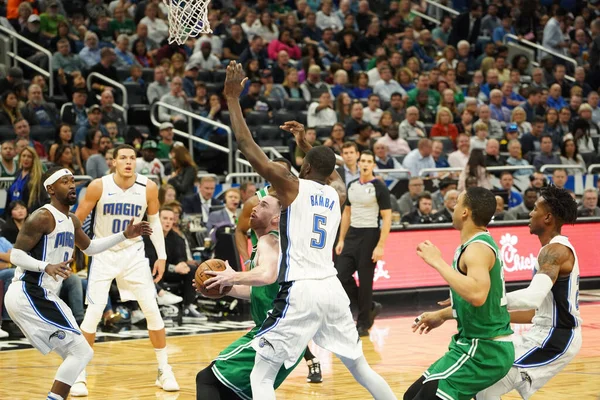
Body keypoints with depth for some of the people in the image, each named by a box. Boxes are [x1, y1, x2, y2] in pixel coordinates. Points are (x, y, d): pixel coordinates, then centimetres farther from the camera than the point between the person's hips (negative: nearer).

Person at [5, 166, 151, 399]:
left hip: (36, 296, 10)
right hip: (30, 294, -10)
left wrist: (125, 235, 24)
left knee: (78, 353, 14)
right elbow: (16, 254, -18)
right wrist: (47, 267, -34)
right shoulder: (43, 218, -12)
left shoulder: (72, 221, 16)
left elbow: (89, 248, 33)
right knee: (81, 351, -14)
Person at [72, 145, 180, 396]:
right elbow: (77, 219, -6)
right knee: (93, 313, -10)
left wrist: (162, 256, 4)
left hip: (133, 253, 2)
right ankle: (79, 375, 2)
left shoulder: (148, 188, -9)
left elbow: (154, 220, 7)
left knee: (152, 310, -2)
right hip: (104, 254, -2)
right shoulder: (99, 186, -15)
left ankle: (164, 371, 12)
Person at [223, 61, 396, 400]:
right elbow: (328, 169, 39)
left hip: (300, 292, -6)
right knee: (360, 367, 22)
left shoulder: (292, 186, -3)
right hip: (333, 289, 6)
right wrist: (307, 140, 48)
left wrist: (233, 98, -1)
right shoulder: (337, 193, 13)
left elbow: (248, 148, -6)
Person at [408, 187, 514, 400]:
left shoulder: (478, 248, -19)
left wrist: (439, 262, -30)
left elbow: (477, 295, -39)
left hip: (484, 350, -10)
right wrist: (442, 315, 24)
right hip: (483, 346, 10)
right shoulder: (481, 243, 12)